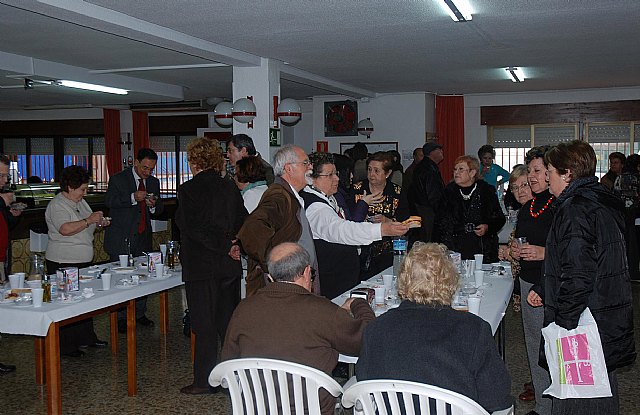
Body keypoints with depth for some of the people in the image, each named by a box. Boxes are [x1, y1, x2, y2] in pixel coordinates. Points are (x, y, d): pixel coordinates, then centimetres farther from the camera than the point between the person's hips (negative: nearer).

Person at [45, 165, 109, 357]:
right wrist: (88, 220, -26)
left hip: (83, 261, 9)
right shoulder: (57, 205, -14)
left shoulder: (80, 202, 14)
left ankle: (86, 337, 25)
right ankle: (66, 346, 4)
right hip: (63, 263, -9)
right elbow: (65, 229, -29)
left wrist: (99, 223, 8)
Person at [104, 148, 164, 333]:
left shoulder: (154, 182, 12)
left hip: (143, 237, 5)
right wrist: (133, 198, -26)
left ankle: (140, 313, 20)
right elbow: (108, 201, -15)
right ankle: (121, 318, 6)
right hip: (121, 238, -5)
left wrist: (153, 205, -10)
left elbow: (159, 209, 13)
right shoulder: (118, 179, -3)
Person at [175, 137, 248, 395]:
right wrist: (233, 246, -1)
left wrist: (225, 246, -13)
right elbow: (244, 223, 6)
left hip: (201, 266, -6)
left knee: (204, 325, 2)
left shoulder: (189, 189, -11)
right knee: (229, 321, 14)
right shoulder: (230, 188, 7)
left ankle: (205, 380, 10)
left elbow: (194, 228, -19)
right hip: (229, 267, 6)